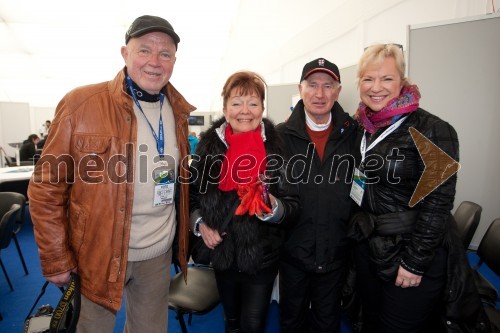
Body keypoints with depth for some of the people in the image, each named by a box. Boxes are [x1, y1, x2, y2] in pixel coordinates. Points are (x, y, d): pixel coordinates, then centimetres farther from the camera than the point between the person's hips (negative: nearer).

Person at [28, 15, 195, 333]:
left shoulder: (178, 111, 1)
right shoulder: (80, 103, -13)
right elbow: (47, 188, -9)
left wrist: (183, 241, 11)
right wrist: (56, 259, -6)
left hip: (159, 253, 4)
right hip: (100, 253, -3)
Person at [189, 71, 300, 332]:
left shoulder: (277, 146, -10)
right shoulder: (209, 145, -4)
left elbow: (293, 204, -7)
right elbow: (193, 193, 9)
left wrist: (273, 207, -27)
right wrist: (199, 223, -6)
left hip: (262, 255, -2)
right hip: (222, 252, 3)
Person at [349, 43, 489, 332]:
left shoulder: (431, 131, -16)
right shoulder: (359, 126, 2)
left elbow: (437, 204, -17)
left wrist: (415, 262, -16)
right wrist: (358, 232, 7)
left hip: (417, 255, -6)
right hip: (368, 249, 6)